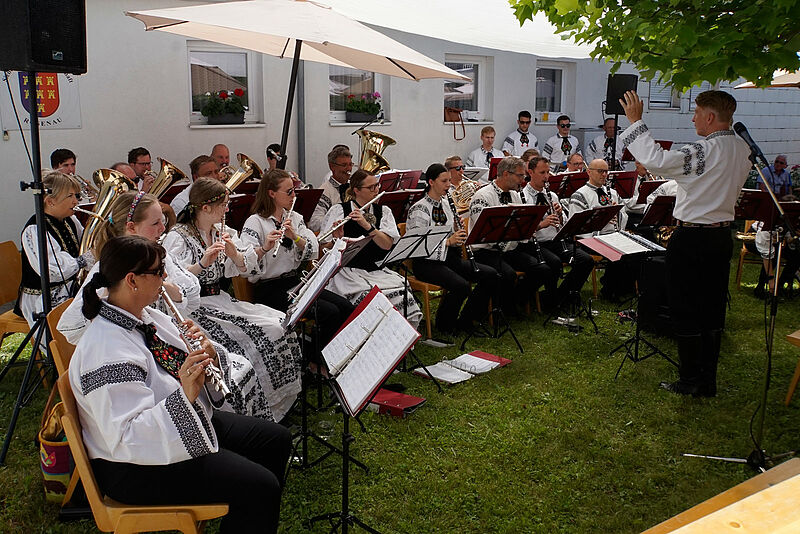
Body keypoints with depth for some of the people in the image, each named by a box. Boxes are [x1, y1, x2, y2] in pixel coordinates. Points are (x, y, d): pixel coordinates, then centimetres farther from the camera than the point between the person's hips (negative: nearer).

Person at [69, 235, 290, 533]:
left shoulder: (146, 317, 2)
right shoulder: (107, 351, -28)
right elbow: (126, 437, -32)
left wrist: (210, 355, -14)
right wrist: (184, 395, -40)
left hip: (187, 424, 10)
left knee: (276, 440, 11)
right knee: (260, 486, -20)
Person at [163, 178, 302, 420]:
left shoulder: (223, 232, 13)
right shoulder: (177, 237, -10)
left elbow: (249, 268, 7)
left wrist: (234, 253, -13)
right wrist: (202, 264, -34)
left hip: (219, 299, 7)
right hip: (192, 307, -7)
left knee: (279, 326, -10)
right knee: (247, 340, -27)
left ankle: (278, 402, -1)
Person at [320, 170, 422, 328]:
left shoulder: (383, 211, 12)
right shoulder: (339, 210, 3)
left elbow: (387, 244, -4)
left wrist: (367, 226, -17)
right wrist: (337, 238, -23)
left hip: (377, 270, 3)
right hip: (348, 271, -3)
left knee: (403, 297, -25)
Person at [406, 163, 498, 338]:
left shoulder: (446, 203, 12)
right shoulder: (419, 209, -12)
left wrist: (458, 231, -7)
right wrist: (449, 240, -28)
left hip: (449, 257, 8)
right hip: (426, 262, -8)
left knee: (490, 275, -8)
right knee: (461, 285, -31)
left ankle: (465, 321, 4)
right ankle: (444, 325, -4)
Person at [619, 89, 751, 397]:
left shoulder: (706, 151, -20)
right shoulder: (742, 150, 6)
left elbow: (656, 160, -27)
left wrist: (635, 120, -20)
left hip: (692, 238, -8)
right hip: (722, 235, 8)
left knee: (686, 310, 3)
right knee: (712, 309, 13)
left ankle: (690, 380, 12)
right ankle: (707, 382, 21)